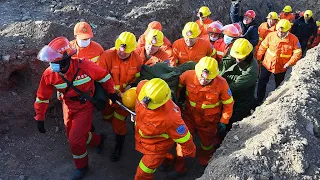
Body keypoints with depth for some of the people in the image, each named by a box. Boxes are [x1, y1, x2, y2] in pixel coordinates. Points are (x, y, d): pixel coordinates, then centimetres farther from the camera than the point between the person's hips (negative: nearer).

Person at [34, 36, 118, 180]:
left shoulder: (84, 66, -30)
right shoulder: (49, 74, -19)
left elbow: (104, 76, -12)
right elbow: (42, 97, -4)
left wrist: (111, 92, -1)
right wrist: (40, 118, 0)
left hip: (85, 106, -5)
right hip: (68, 106, 5)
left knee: (75, 140, -5)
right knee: (73, 136, 17)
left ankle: (82, 166, 24)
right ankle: (99, 141, 45)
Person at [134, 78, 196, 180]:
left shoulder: (170, 117, -48)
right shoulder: (142, 87, -33)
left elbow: (183, 136, -29)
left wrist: (189, 152, -8)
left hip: (158, 145, -5)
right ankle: (167, 159, 70)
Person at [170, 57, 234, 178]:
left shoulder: (221, 84, -28)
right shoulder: (188, 75, -26)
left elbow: (228, 104, -12)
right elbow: (177, 85, -3)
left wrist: (224, 121, -6)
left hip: (209, 120, 0)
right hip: (189, 115, 1)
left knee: (207, 143, 23)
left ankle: (205, 163, 55)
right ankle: (179, 168, 28)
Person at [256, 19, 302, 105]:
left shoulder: (293, 39, -16)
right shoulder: (271, 35, -14)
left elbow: (298, 53, -13)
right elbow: (263, 47, -4)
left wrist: (289, 63, -21)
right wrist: (258, 58, -2)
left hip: (281, 67, 0)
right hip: (267, 64, 1)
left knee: (279, 85, 20)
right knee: (262, 82, 9)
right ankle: (259, 100, 26)